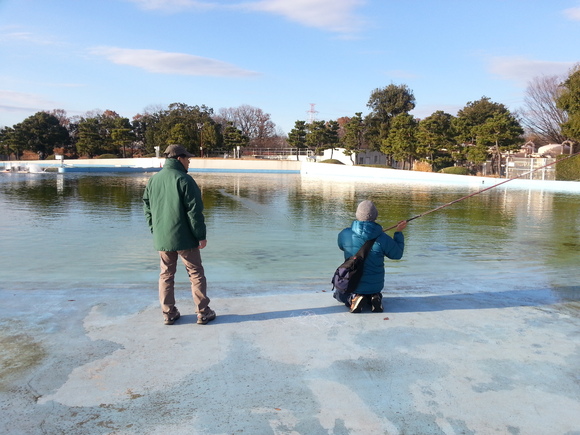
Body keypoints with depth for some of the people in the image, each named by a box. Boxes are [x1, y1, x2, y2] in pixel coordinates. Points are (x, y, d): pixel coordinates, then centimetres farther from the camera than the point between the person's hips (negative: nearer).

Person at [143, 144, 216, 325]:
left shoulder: (153, 180, 6)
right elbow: (194, 211, -15)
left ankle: (168, 313, 19)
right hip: (184, 238, -5)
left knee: (166, 275, 14)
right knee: (196, 274, 6)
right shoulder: (184, 180, -14)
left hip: (162, 238, 6)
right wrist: (201, 235, -9)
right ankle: (203, 312, 11)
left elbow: (148, 209, 12)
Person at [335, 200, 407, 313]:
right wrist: (398, 233, 6)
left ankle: (353, 298, -1)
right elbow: (397, 255, -4)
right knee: (375, 292, 38)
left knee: (339, 295, 31)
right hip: (375, 286, 1)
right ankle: (375, 298, 2)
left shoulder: (345, 234, -16)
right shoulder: (383, 238, -21)